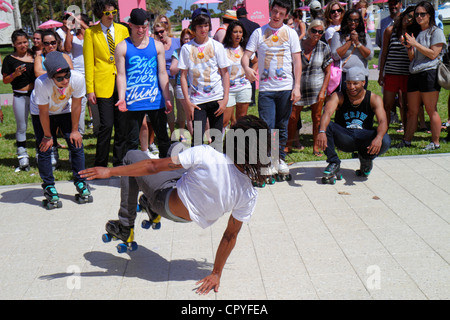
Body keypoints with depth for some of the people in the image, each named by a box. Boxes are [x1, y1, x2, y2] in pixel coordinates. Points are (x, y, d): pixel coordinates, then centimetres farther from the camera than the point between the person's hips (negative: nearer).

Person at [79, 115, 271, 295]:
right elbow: (230, 236, -14)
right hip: (189, 218, 5)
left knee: (132, 157, 17)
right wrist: (216, 274, 1)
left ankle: (125, 228, 19)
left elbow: (153, 166, -27)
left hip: (168, 201, -5)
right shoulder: (249, 195, -24)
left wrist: (110, 171, -15)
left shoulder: (205, 154, -35)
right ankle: (152, 207, 44)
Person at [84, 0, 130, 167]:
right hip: (103, 83, -3)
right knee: (106, 124, -7)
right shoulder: (91, 33, 3)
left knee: (122, 125, 5)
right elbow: (88, 62, 2)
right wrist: (90, 89, -4)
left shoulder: (122, 30, 10)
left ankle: (119, 162, 18)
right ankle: (100, 165, 6)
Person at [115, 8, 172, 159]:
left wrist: (167, 98, 2)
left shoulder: (157, 45, 8)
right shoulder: (122, 47, 2)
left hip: (156, 101, 2)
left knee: (163, 138, 9)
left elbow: (162, 73, 8)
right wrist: (121, 98, -14)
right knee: (132, 141, 4)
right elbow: (121, 75, -1)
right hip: (133, 102, -2)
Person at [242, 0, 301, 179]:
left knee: (282, 127, 9)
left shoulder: (290, 33, 7)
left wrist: (297, 86, -3)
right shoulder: (259, 33, 5)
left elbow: (297, 61, 6)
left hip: (286, 88, 1)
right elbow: (246, 55, 0)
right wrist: (247, 68, -24)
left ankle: (280, 159, 23)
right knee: (267, 127, -6)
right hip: (266, 88, -1)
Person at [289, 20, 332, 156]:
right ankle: (288, 145, 16)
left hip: (317, 87, 0)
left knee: (317, 118, 6)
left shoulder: (324, 48, -1)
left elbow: (328, 72, 1)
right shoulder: (298, 46, -4)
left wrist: (323, 91, -9)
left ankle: (316, 147, 17)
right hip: (299, 87, 0)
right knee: (292, 117, 0)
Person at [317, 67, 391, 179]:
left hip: (364, 138, 0)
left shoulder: (374, 99, -6)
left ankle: (366, 158, 5)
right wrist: (322, 132, -49)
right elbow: (327, 113, -27)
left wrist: (378, 138, -43)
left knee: (385, 141, -31)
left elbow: (383, 122, -20)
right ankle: (334, 163, -11)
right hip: (344, 138, 0)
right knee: (326, 126, -28)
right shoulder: (338, 96, -8)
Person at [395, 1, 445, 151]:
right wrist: (409, 47, -1)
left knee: (431, 110, -5)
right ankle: (406, 141, 9)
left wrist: (415, 44, -11)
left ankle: (435, 142, 1)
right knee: (412, 111, 6)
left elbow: (433, 54, -10)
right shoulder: (416, 33, 20)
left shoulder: (436, 32, 1)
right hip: (414, 74, 6)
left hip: (429, 73, -6)